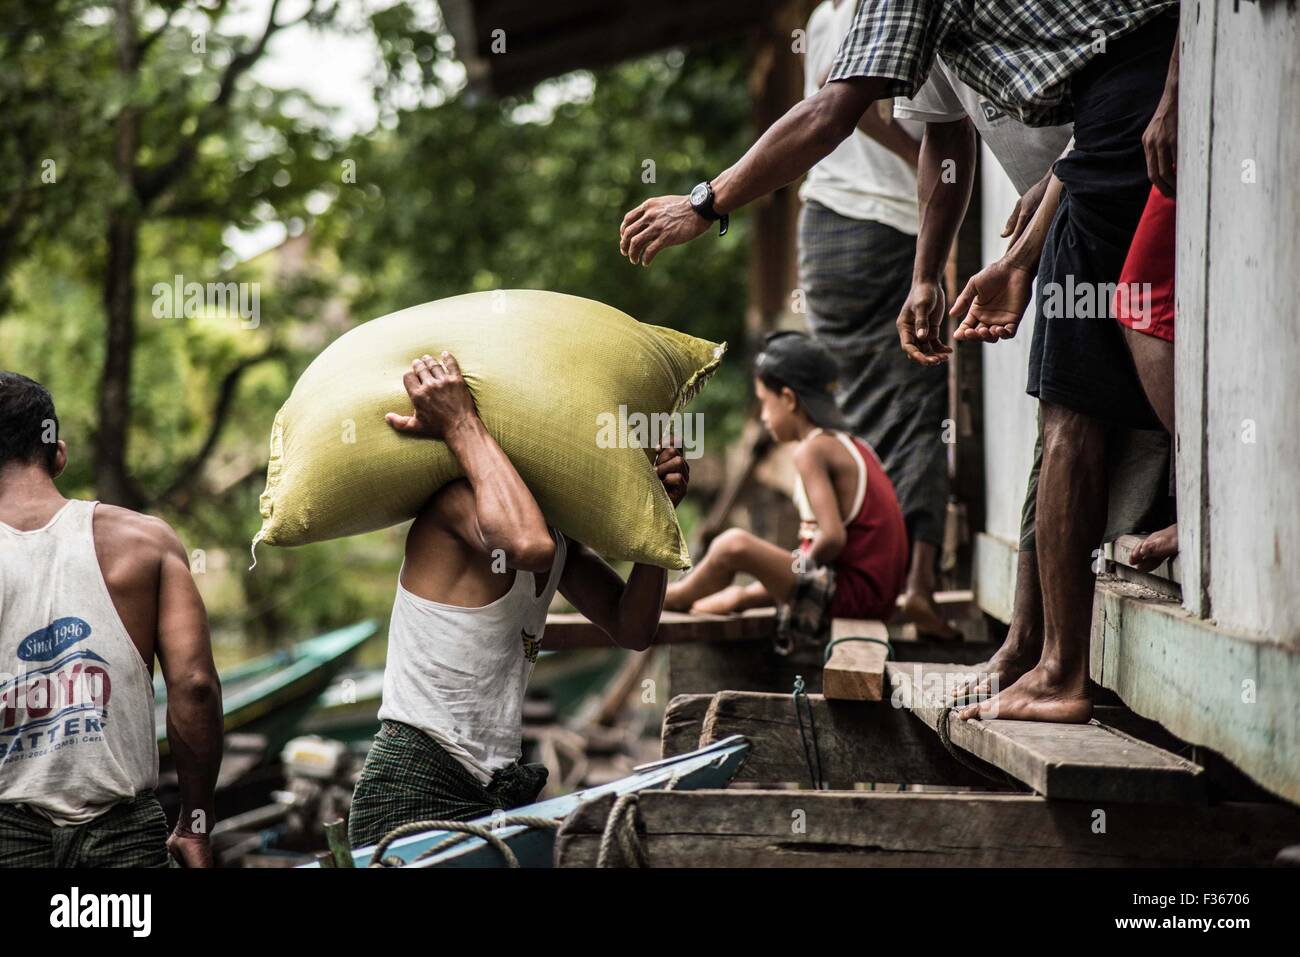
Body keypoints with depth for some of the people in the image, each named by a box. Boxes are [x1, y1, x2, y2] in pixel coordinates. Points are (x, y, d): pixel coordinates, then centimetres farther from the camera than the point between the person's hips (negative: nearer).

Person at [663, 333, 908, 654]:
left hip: (850, 590, -10)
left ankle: (677, 597, 12)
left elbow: (833, 537, -22)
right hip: (878, 593, 10)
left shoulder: (812, 451, -12)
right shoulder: (852, 446, 16)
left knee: (734, 545, -10)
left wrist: (805, 564, -3)